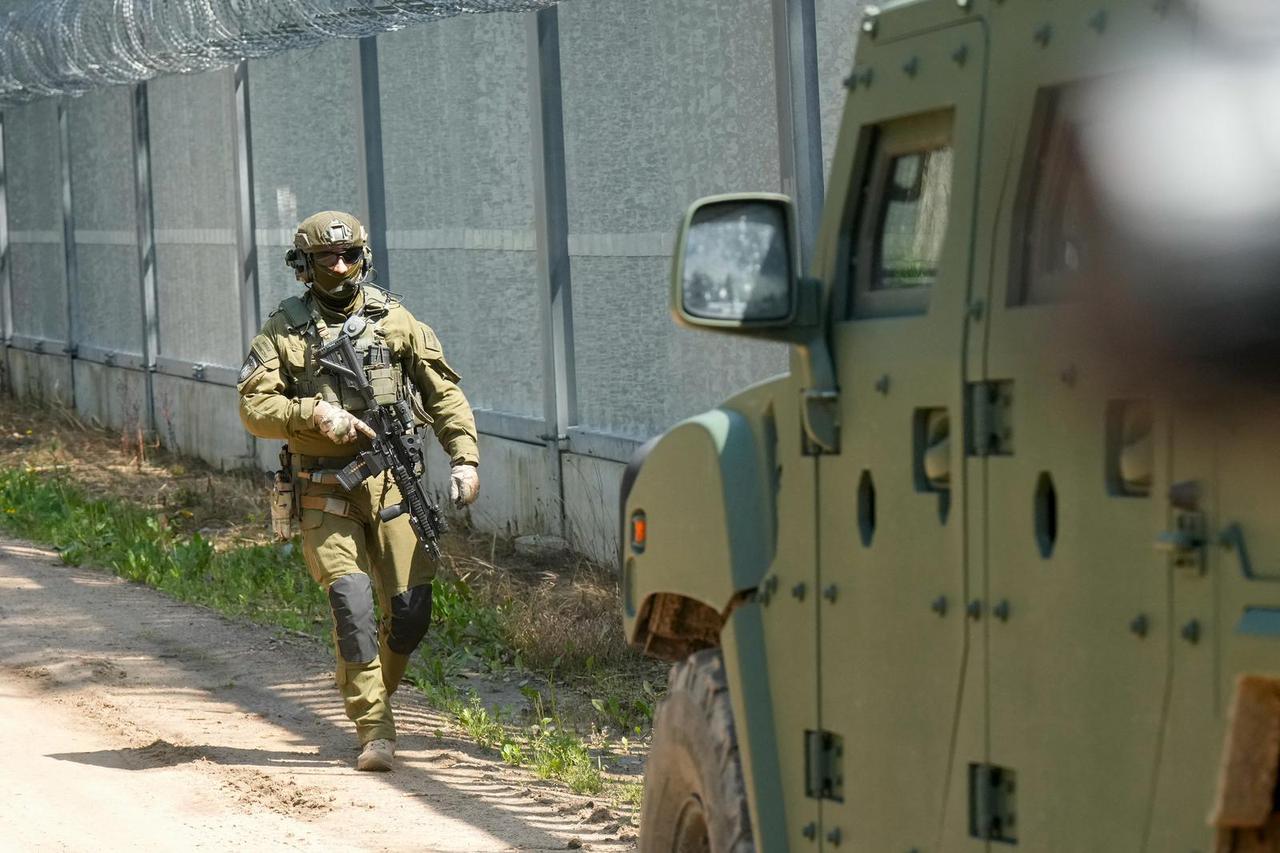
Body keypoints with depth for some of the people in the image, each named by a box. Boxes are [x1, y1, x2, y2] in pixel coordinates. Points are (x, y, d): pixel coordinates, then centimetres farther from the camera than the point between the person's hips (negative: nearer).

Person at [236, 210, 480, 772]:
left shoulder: (393, 319, 7)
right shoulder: (284, 330, 3)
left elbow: (444, 393, 11)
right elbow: (254, 407, -2)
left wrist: (465, 456, 0)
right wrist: (313, 414, -18)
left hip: (392, 485, 2)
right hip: (325, 494, -2)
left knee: (411, 609, -4)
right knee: (352, 600, -15)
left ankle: (371, 692, 25)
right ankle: (374, 730, -10)